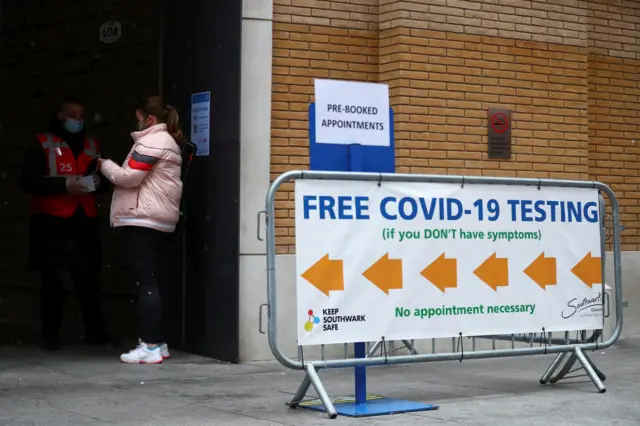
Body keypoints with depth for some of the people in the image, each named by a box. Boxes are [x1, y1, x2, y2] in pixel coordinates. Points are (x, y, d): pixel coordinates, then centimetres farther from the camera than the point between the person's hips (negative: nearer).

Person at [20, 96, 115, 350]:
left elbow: (106, 180, 21)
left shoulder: (92, 147, 17)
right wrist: (64, 185, -17)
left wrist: (99, 182, -4)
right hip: (52, 223, -3)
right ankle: (50, 334, 8)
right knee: (53, 281, -1)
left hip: (85, 222, 4)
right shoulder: (42, 145, 4)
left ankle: (96, 331, 13)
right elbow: (29, 181, -6)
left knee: (88, 280, 5)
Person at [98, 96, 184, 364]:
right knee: (150, 281, 12)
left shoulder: (151, 141, -9)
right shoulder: (168, 142, 23)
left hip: (142, 220, -10)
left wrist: (105, 165, 2)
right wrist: (112, 169, 14)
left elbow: (129, 177, -14)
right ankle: (157, 343, 14)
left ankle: (150, 346, -11)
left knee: (145, 282, -10)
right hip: (160, 221, 10)